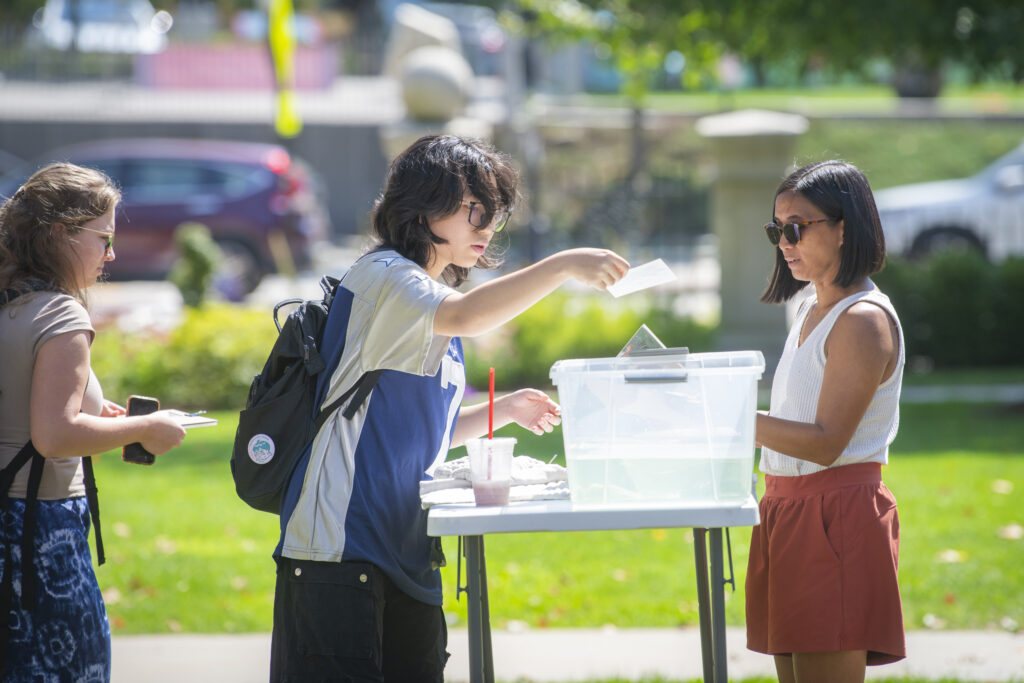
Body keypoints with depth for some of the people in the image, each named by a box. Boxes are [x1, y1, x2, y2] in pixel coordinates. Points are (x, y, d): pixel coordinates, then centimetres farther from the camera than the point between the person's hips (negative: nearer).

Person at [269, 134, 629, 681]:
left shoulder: (434, 294, 20)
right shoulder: (382, 276, -8)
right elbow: (463, 317, -30)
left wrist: (503, 411, 12)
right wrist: (563, 266, -30)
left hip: (405, 544, 9)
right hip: (338, 537, -9)